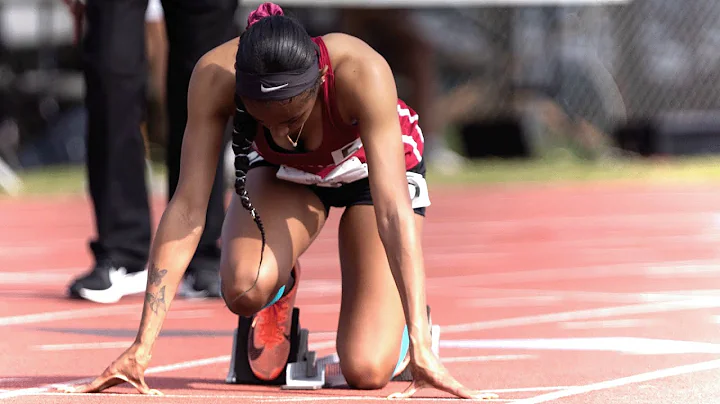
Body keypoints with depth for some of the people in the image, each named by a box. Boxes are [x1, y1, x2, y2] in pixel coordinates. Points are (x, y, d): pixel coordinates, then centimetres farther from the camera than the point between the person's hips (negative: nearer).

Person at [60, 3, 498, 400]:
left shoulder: (362, 72, -41)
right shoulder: (216, 76, -35)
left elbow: (393, 213, -43)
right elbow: (188, 208, -34)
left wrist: (422, 348, -48)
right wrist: (142, 347, -38)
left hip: (372, 167, -2)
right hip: (284, 174, 2)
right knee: (244, 288, -31)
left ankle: (411, 331, 18)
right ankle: (282, 289, 6)